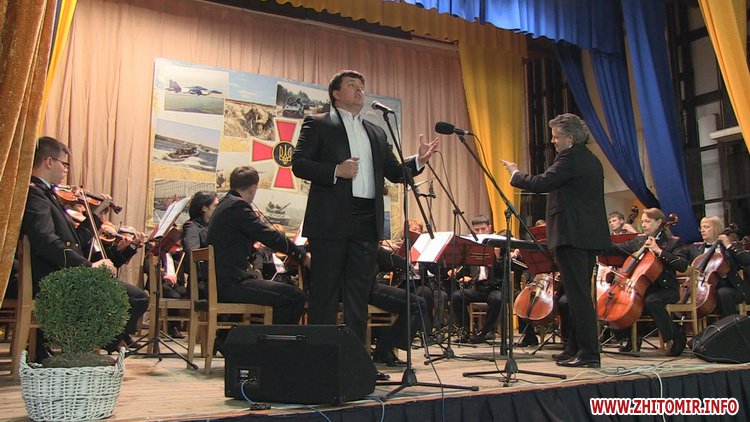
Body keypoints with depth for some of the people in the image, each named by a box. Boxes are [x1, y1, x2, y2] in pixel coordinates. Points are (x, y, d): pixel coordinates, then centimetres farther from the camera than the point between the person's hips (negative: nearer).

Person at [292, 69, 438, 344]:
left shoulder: (377, 133, 21)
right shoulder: (317, 124, 6)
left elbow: (394, 172, 17)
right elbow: (298, 163, -3)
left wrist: (419, 161, -1)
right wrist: (336, 171, -16)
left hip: (367, 223, 5)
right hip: (331, 220, -5)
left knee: (359, 294, 7)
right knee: (325, 292, -1)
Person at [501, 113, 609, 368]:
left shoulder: (570, 158, -12)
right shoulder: (591, 160, 18)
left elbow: (542, 184, -19)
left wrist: (515, 174, -4)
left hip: (572, 235, -10)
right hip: (590, 235, 10)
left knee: (578, 294, -7)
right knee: (580, 294, 14)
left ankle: (589, 353, -4)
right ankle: (576, 348, 22)